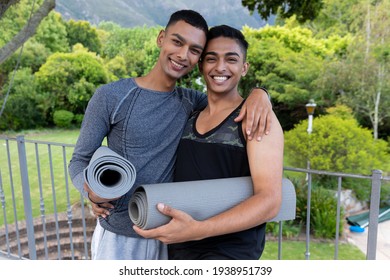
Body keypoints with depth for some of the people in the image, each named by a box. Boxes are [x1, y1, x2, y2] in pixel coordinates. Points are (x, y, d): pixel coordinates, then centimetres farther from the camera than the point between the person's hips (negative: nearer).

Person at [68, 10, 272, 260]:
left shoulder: (190, 101, 1)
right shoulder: (110, 97, -11)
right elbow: (80, 160, -5)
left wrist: (259, 93, -17)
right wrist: (92, 191, -27)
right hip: (118, 238, -4)